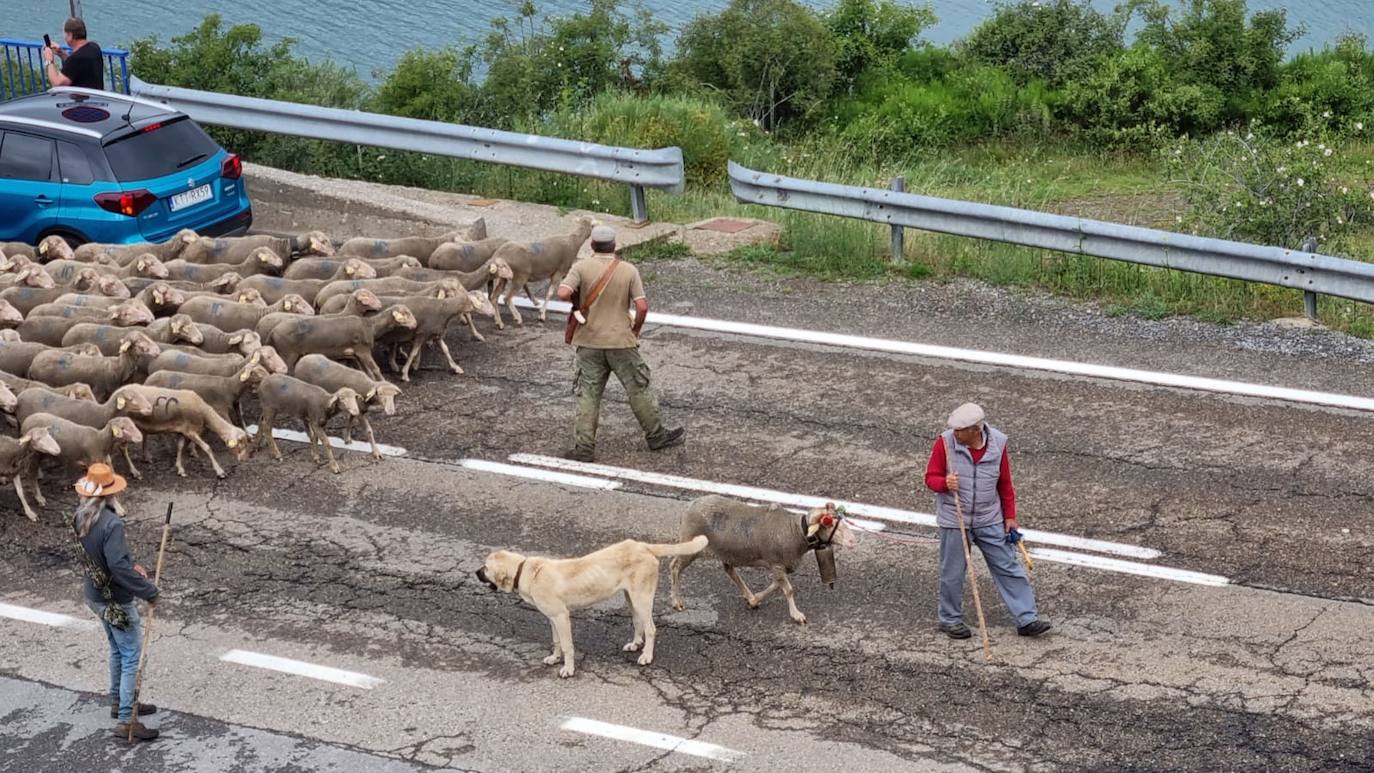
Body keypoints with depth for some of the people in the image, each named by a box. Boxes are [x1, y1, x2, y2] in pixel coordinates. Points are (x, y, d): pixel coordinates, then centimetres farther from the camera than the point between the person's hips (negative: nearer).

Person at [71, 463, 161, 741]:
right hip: (117, 602, -9)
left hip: (97, 595, 9)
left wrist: (132, 566, 7)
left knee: (117, 650, 25)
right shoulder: (111, 524, -30)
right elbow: (118, 566, -33)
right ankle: (126, 720, 3)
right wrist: (148, 591, -25)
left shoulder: (81, 517, -2)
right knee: (131, 657, 1)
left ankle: (119, 703, 39)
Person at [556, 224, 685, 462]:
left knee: (588, 395, 6)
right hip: (621, 341, 0)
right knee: (639, 389, 13)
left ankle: (584, 447, 5)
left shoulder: (581, 267, -7)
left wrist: (576, 300, 2)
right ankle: (656, 435, 25)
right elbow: (642, 307, -11)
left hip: (589, 342, 0)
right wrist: (635, 329, 6)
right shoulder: (629, 270, -6)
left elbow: (563, 293, -20)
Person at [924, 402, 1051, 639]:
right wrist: (945, 483, -28)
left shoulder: (997, 443, -6)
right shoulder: (945, 442, -13)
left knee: (1009, 568, 3)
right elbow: (931, 477, -6)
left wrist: (1010, 517, 8)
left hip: (990, 520, 2)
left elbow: (1005, 484, 6)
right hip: (954, 520, -2)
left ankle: (1026, 619, 9)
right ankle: (950, 619, 26)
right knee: (953, 573, 7)